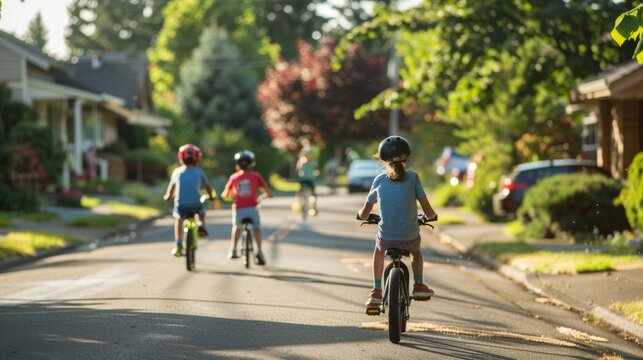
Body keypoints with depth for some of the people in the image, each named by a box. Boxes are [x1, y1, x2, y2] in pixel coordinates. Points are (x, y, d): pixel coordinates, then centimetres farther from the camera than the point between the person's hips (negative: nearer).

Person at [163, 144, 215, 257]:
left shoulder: (177, 171, 9)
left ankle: (178, 246, 21)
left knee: (179, 219, 30)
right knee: (202, 211, 35)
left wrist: (168, 196, 44)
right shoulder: (199, 172, 5)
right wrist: (211, 196, 34)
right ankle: (201, 225, 6)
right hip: (195, 204, 0)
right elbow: (208, 187, 12)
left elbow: (172, 186, 23)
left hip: (181, 205, 0)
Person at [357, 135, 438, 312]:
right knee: (415, 250, 37)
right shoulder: (412, 177, -3)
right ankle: (419, 285, 27)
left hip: (386, 238, 0)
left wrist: (361, 214, 31)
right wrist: (432, 216, 19)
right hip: (410, 238, 0)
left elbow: (364, 214, 8)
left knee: (379, 249, 36)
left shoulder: (379, 180, 1)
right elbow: (428, 212, -4)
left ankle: (376, 292, 28)